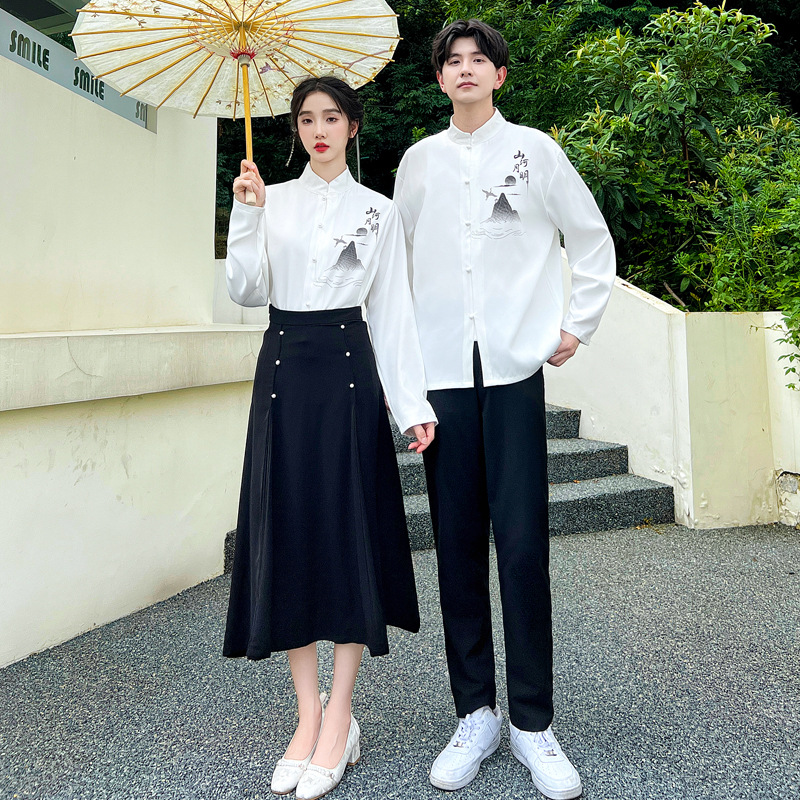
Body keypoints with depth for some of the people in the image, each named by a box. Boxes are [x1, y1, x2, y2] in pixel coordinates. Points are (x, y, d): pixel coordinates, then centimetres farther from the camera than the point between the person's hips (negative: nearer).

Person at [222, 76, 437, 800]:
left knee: (349, 530, -3)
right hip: (283, 368, 2)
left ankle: (340, 721, 9)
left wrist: (412, 402, -5)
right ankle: (308, 714, 15)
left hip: (347, 370, -2)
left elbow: (393, 311, 4)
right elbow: (246, 292, 5)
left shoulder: (378, 210, 9)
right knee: (287, 530, 1)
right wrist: (246, 214, -6)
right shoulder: (273, 200, 13)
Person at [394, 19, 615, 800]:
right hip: (441, 371, 2)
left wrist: (578, 325, 8)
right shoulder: (418, 160, 15)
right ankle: (475, 714, 16)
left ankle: (533, 723, 10)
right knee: (458, 545, 3)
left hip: (514, 367, -1)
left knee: (523, 546, -5)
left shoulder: (534, 149, 10)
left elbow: (594, 243, 15)